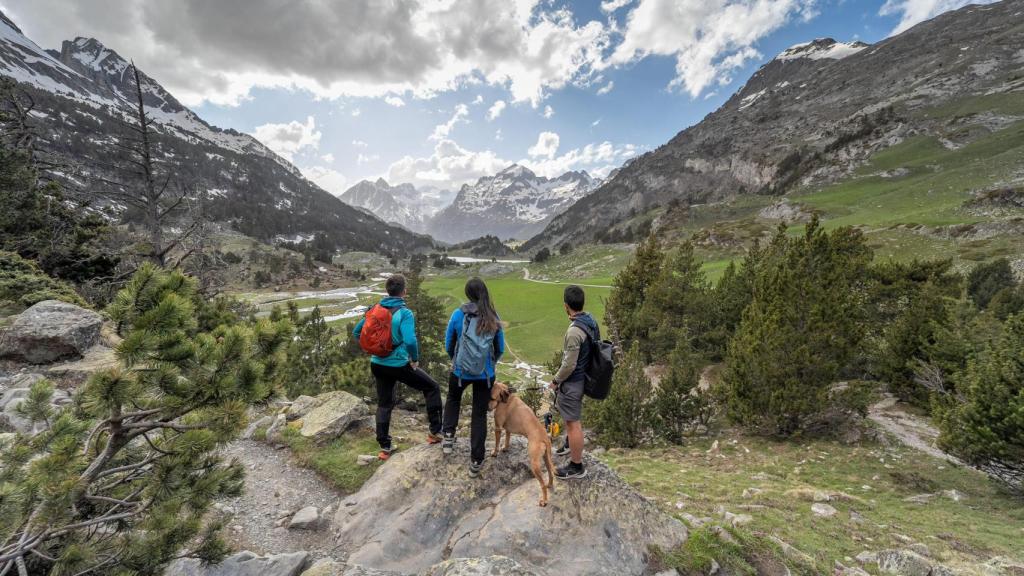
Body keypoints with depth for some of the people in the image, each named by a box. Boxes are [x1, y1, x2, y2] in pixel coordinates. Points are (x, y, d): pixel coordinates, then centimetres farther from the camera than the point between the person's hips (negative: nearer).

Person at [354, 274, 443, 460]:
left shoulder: (376, 309, 1)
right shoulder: (404, 313, -18)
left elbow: (357, 332, 9)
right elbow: (410, 341, -30)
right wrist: (415, 359, -13)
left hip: (377, 364, 6)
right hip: (399, 366, -6)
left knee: (384, 404, 21)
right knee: (432, 388, 11)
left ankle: (385, 447, 29)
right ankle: (435, 432, 15)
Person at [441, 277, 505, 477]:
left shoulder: (459, 314, -10)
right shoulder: (494, 318, -5)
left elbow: (448, 345, 1)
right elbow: (500, 349, 5)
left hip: (461, 371, 0)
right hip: (485, 374, 1)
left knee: (453, 399, 31)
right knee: (480, 414, 14)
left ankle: (448, 436, 24)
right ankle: (476, 461, 21)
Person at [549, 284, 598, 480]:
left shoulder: (574, 331, -30)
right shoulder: (591, 321, -2)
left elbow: (569, 365, -26)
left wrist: (556, 380, -8)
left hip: (572, 381, -9)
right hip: (582, 376, 9)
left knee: (573, 421, 6)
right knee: (569, 415, 29)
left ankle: (576, 466, 22)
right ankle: (570, 444, 51)